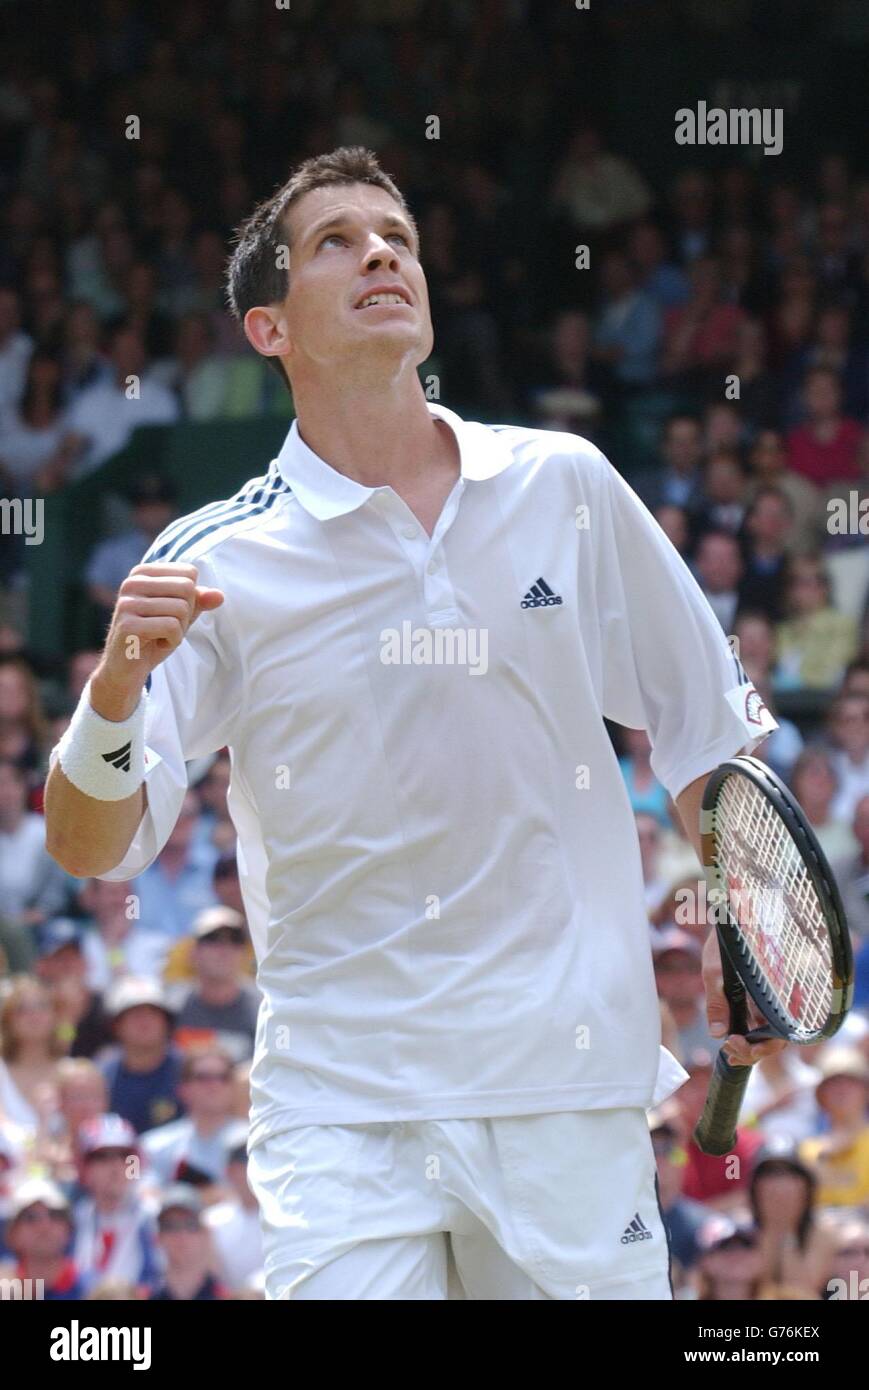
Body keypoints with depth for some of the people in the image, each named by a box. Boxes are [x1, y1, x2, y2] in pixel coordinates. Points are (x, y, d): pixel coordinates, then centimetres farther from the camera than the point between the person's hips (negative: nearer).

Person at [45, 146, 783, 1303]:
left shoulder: (568, 486, 5)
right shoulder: (216, 560, -1)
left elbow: (703, 725, 16)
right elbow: (92, 850, -4)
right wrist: (117, 686, -21)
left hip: (572, 1087, 2)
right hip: (342, 1107, -2)